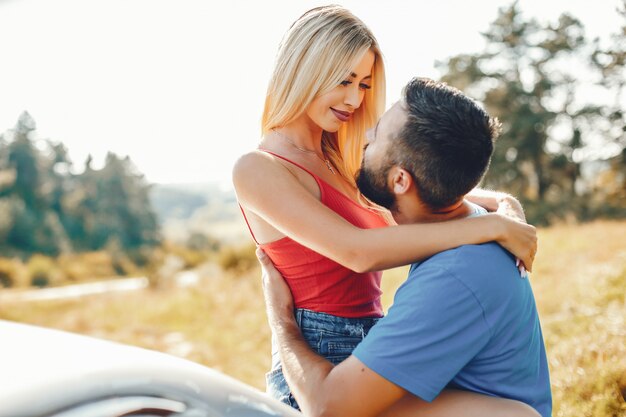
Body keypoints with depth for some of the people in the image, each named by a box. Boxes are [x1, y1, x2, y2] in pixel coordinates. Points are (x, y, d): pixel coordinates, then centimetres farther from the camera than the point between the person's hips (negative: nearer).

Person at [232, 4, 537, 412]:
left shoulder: (338, 164, 13)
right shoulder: (257, 170, -11)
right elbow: (358, 250, -21)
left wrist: (498, 203, -4)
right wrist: (492, 227, -19)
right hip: (321, 358, -7)